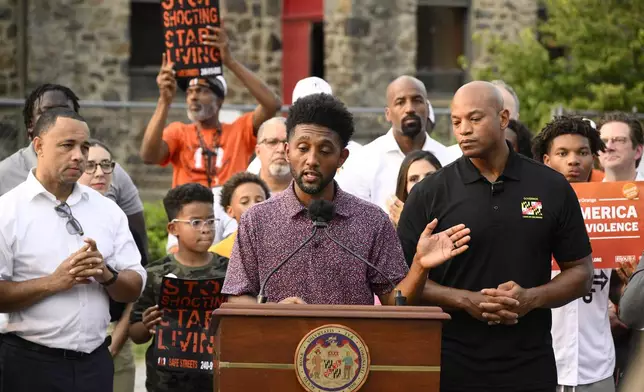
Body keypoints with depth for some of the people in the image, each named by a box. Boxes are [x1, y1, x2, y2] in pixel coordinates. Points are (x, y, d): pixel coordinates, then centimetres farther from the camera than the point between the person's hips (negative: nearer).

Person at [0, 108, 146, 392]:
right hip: (30, 364, -4)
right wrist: (53, 282, -19)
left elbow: (134, 288, 9)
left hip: (94, 362, 4)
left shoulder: (107, 210, 10)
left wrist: (107, 276, -10)